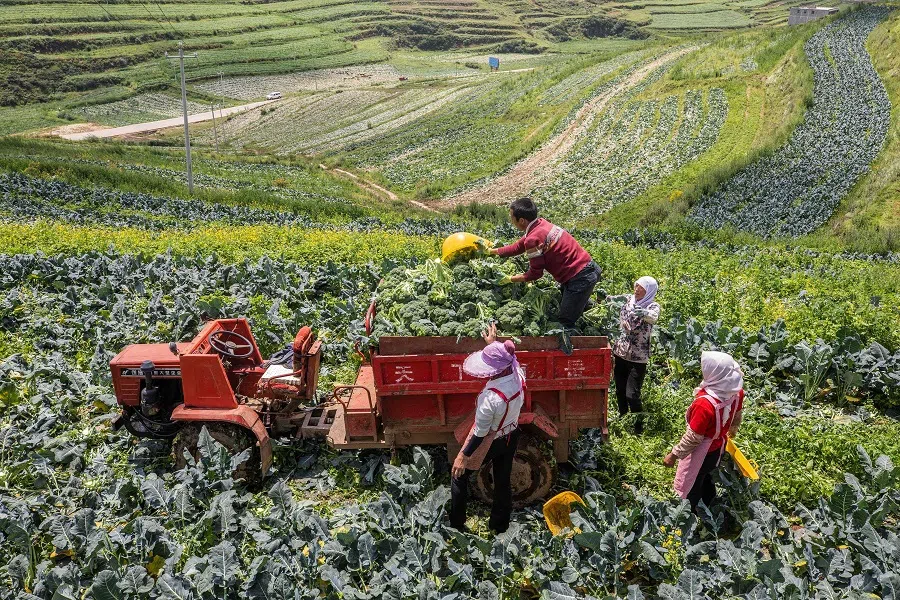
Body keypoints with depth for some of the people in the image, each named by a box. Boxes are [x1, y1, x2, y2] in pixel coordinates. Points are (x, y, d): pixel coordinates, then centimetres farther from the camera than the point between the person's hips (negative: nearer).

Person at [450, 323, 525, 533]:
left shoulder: (491, 397, -39)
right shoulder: (518, 374, -20)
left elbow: (479, 433, -28)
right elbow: (505, 361, 7)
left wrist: (463, 456, -16)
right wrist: (493, 345, 17)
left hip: (490, 443, -6)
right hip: (511, 436, 6)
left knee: (459, 475, 19)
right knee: (503, 481, 24)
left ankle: (455, 525, 34)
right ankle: (500, 526, 42)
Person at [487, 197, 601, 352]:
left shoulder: (533, 239, -21)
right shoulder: (540, 224, 6)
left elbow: (535, 274, -11)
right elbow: (519, 246, 21)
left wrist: (510, 279, 3)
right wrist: (492, 251, 28)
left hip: (580, 278, -9)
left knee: (565, 323, 0)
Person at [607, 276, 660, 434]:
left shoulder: (653, 306, -11)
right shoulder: (629, 299, 3)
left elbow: (653, 317, -33)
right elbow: (611, 299, 8)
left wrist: (644, 313, -55)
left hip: (638, 358, -5)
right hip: (621, 353, 5)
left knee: (632, 395, -7)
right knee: (620, 391, 15)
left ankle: (639, 428, 10)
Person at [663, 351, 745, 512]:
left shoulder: (705, 404, -40)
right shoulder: (736, 391, -16)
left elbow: (693, 437, -29)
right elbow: (737, 415, 6)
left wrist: (674, 455, -15)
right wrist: (732, 431, 27)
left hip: (702, 452, -8)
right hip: (719, 447, 8)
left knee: (689, 488, 16)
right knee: (707, 480, 31)